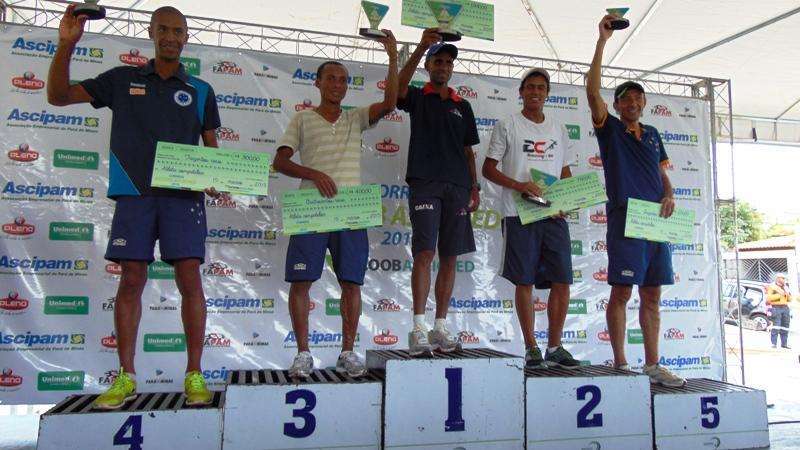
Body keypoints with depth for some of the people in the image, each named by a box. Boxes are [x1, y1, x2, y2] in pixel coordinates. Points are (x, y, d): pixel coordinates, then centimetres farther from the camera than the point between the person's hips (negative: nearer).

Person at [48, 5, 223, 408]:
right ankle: (126, 378, 9)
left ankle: (194, 375, 0)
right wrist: (66, 45, -1)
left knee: (189, 278, -7)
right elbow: (58, 95, 12)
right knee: (131, 280, 1)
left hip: (183, 195, 0)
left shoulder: (200, 91, 13)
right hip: (134, 194, 1)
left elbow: (212, 147, 14)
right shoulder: (122, 80, 13)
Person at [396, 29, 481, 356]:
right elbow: (399, 85, -13)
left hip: (457, 186, 4)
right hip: (424, 183, -4)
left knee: (449, 257, 2)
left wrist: (474, 188, 9)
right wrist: (423, 46, -21)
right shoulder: (417, 98, 11)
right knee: (424, 253, -13)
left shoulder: (463, 106, 21)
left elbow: (468, 151, 19)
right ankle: (419, 329, -11)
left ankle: (440, 327, 9)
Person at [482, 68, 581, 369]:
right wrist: (519, 185, -15)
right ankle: (531, 347, 11)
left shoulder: (558, 129, 17)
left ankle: (554, 348, 14)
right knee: (524, 282, -1)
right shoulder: (507, 126, 4)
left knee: (562, 282, 1)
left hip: (554, 215, 4)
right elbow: (488, 168, 1)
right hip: (520, 215, -4)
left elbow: (565, 171, 21)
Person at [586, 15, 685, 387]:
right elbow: (592, 91, -9)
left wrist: (668, 196, 0)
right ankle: (620, 364, 2)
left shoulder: (652, 134, 21)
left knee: (652, 295, 7)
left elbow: (663, 174, 23)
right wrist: (603, 40, -9)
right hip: (624, 217, -6)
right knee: (622, 292, -5)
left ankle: (652, 366, 12)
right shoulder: (609, 129, 5)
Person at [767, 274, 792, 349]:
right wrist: (779, 295, -14)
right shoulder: (772, 287, -1)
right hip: (776, 308, -6)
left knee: (785, 326, 5)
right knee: (776, 326, -11)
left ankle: (784, 343, 12)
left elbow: (790, 299, 20)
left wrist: (787, 294, -1)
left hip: (785, 308, 6)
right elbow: (769, 298, -13)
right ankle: (774, 343, -10)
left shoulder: (785, 287, 19)